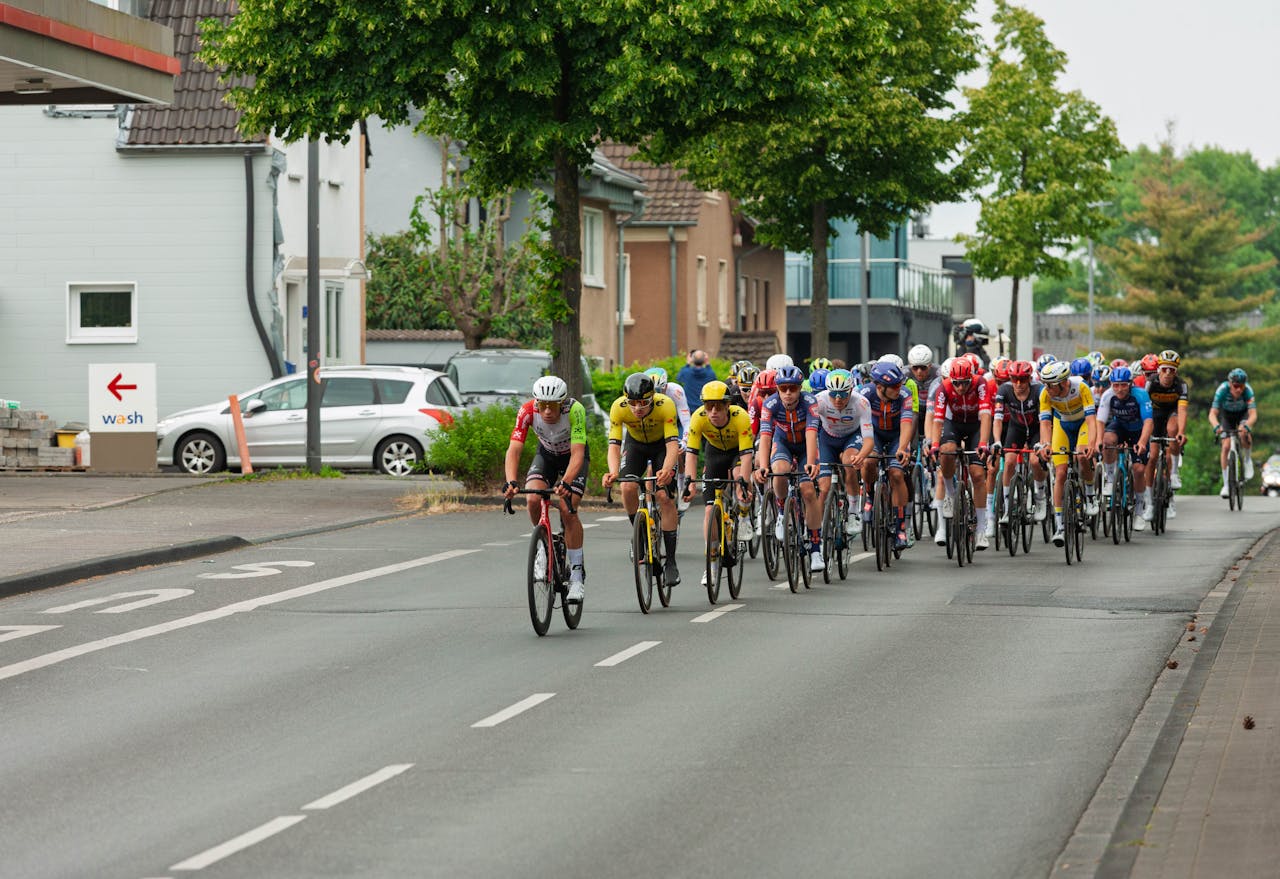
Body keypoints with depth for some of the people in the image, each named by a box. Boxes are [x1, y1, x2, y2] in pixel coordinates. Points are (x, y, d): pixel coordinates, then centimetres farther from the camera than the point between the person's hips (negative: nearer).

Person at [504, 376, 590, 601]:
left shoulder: (575, 410, -35)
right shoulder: (527, 411, -29)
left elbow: (577, 453, -40)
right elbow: (514, 450, -34)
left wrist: (566, 484, -56)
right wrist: (511, 482, -51)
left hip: (574, 457, -2)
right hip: (547, 454, 2)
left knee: (567, 509, -20)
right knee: (534, 500, -24)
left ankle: (577, 574, -10)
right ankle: (543, 545, 5)